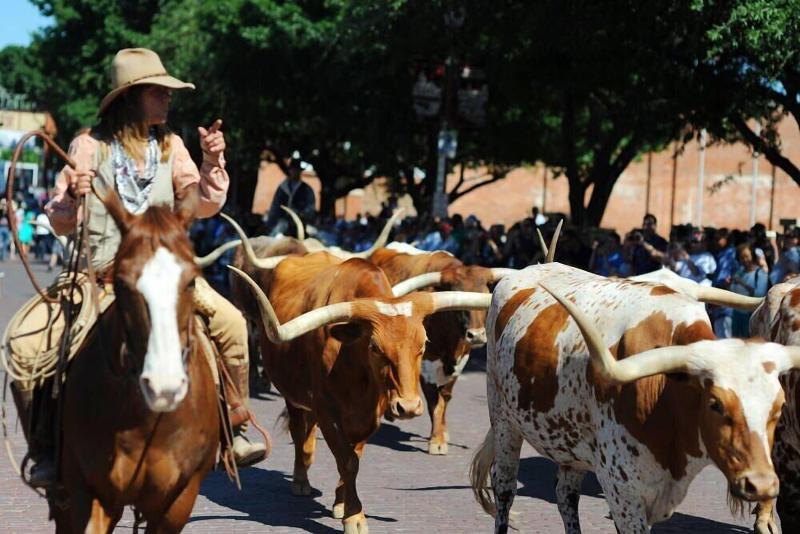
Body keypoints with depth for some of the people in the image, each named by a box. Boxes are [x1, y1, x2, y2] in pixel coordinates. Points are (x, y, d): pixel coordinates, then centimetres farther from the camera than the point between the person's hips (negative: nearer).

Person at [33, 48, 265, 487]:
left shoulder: (170, 146, 11)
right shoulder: (90, 146, 0)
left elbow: (201, 206, 6)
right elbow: (61, 223, -2)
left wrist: (211, 165, -10)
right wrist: (72, 195, -23)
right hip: (102, 272, -3)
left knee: (230, 322, -18)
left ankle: (233, 430, -6)